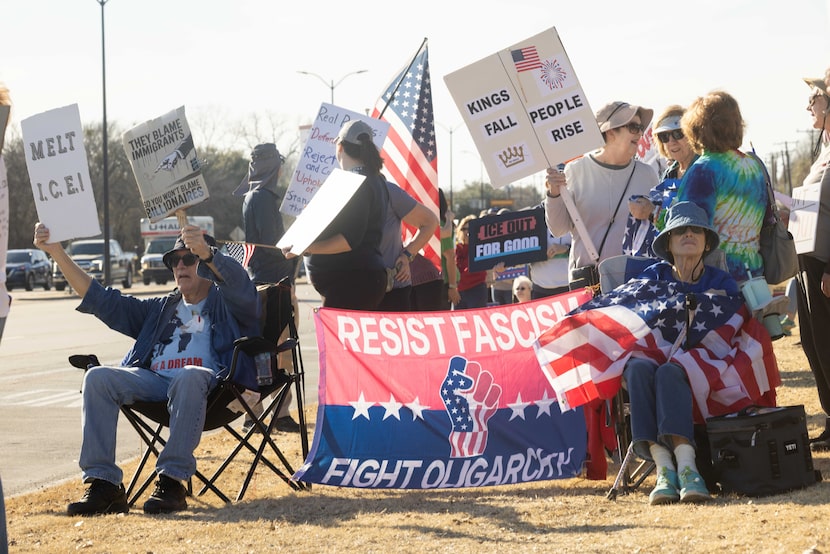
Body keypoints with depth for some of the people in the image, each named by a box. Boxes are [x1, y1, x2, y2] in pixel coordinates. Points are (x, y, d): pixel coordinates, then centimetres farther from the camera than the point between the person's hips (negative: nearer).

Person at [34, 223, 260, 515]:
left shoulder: (228, 303, 18)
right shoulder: (161, 310, 34)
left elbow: (237, 280, -8)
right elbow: (100, 299, 28)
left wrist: (206, 252, -31)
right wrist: (57, 253, 18)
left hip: (207, 381, -5)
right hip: (154, 381, 5)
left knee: (189, 375, -40)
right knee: (98, 376, -22)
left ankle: (172, 480, -39)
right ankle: (103, 484, -30)